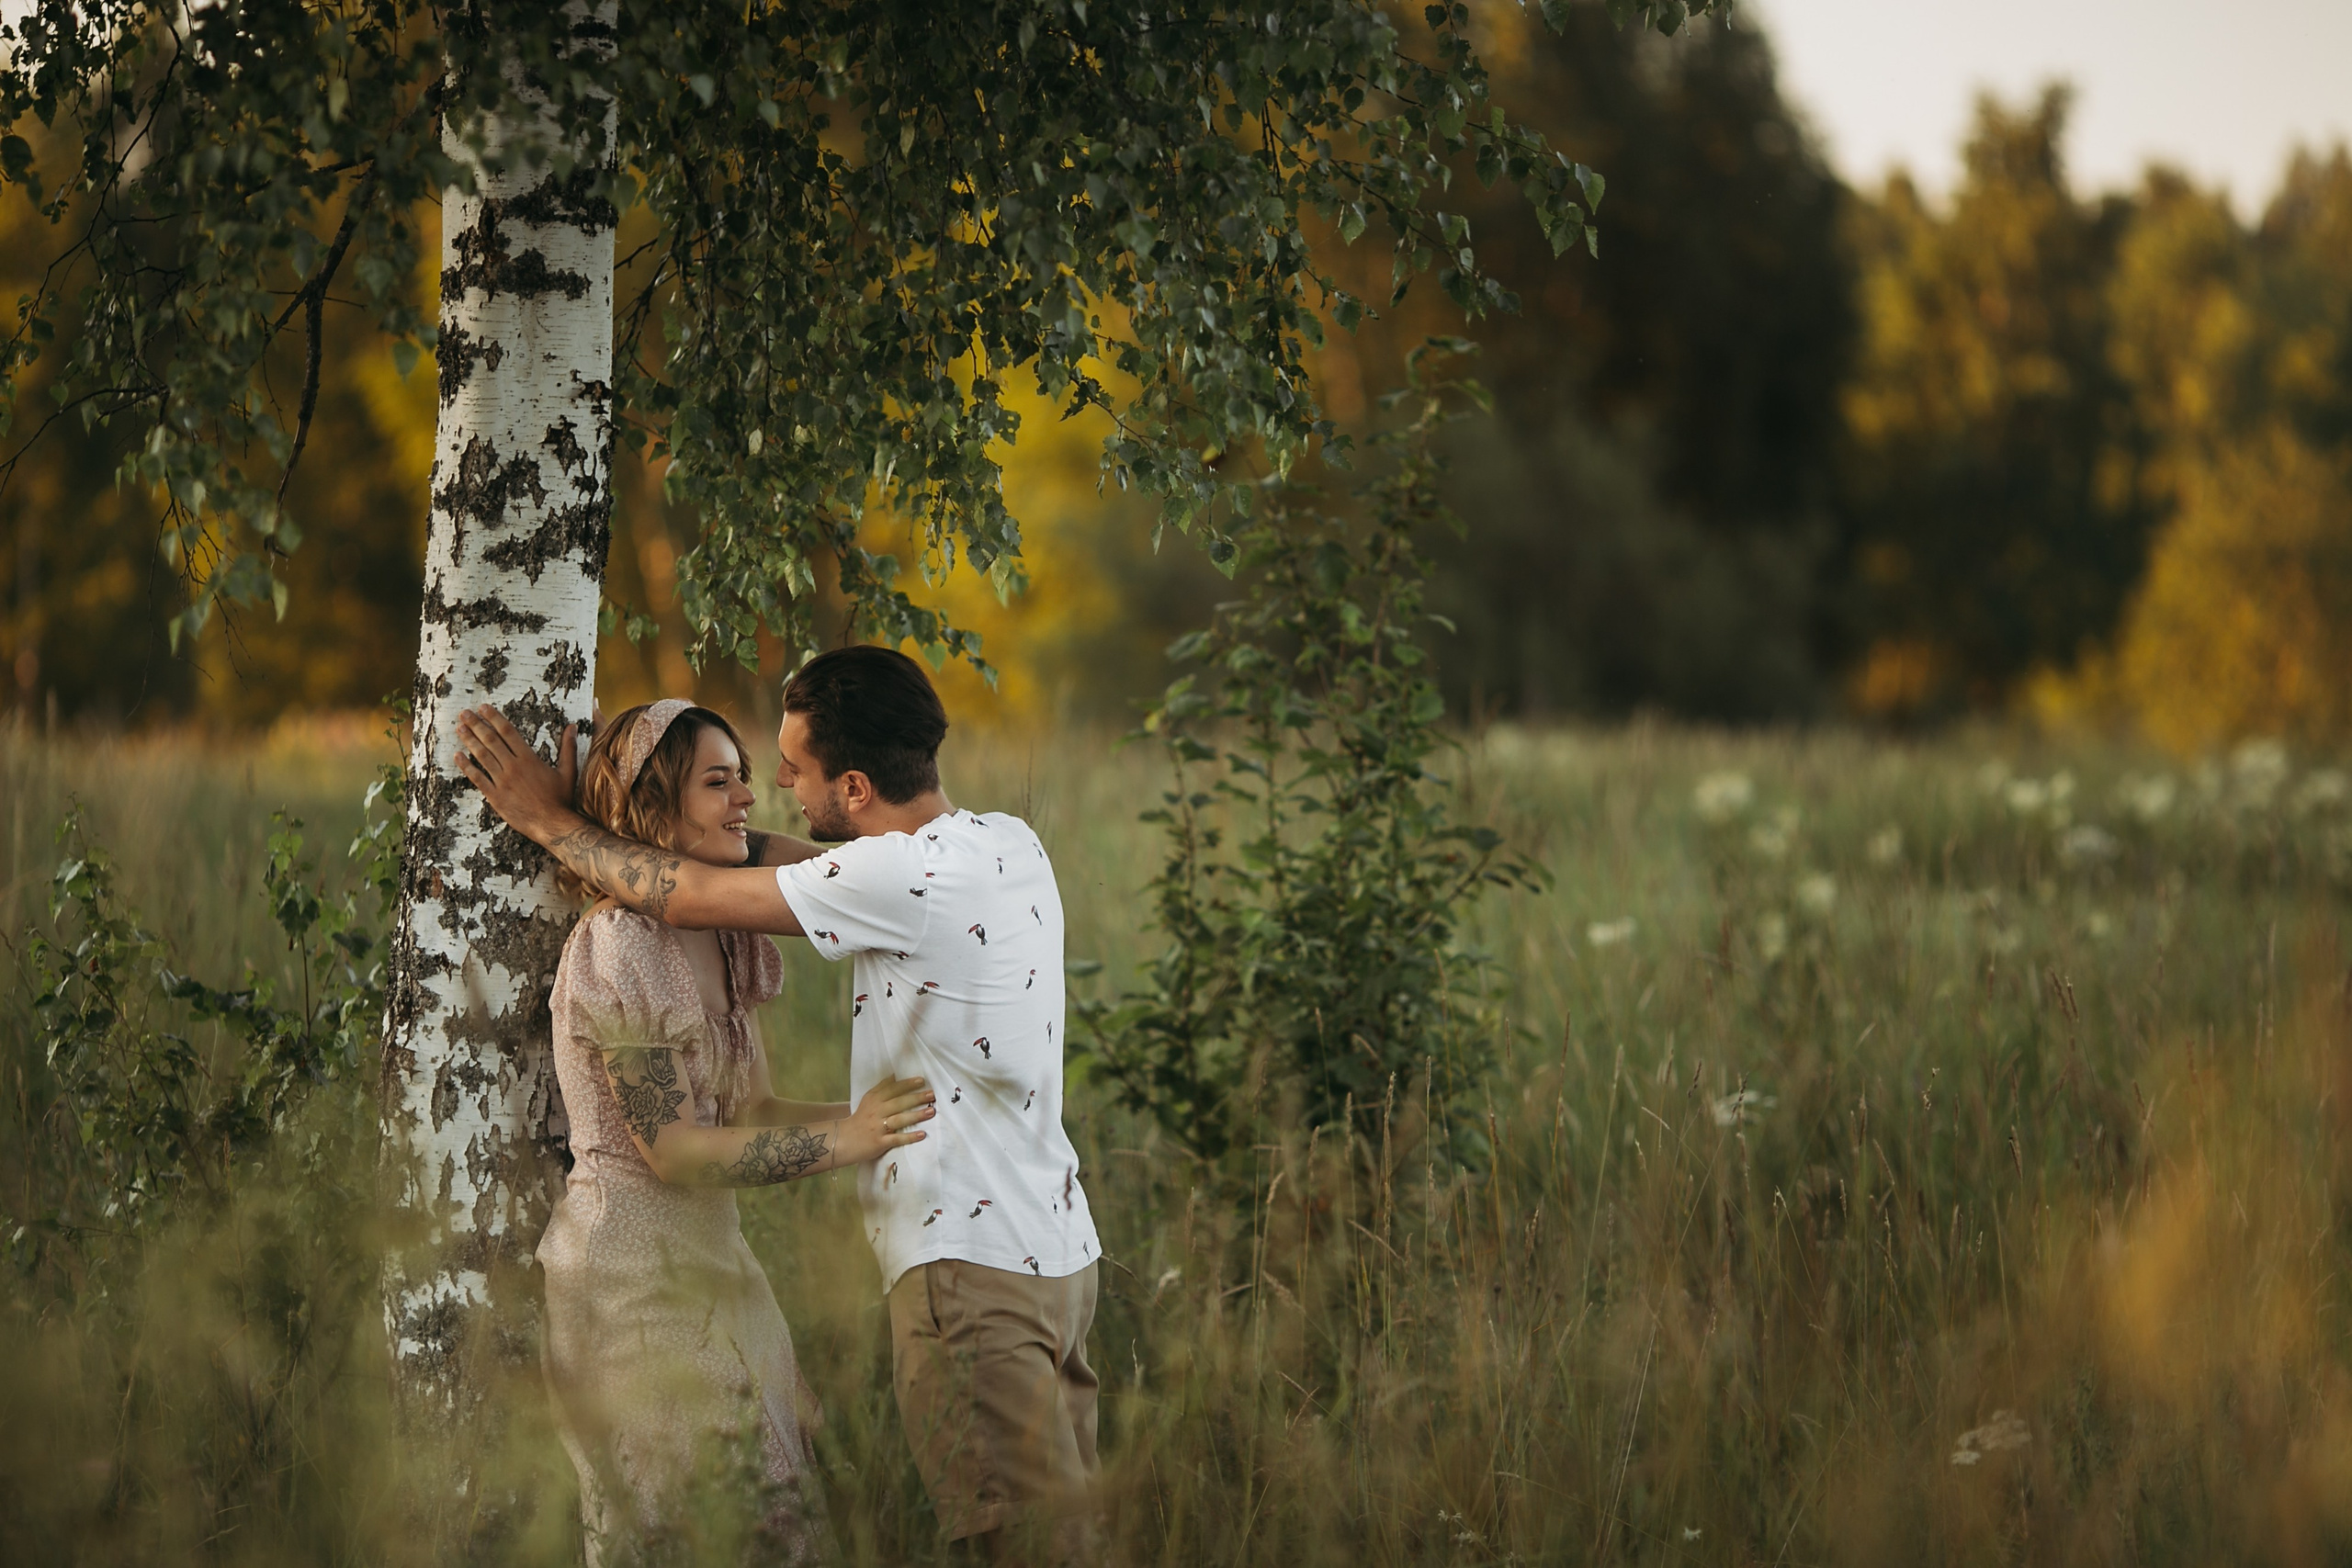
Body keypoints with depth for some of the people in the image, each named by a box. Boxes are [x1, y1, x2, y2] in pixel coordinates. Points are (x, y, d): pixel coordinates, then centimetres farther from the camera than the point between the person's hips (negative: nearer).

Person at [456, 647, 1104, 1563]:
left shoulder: (906, 876, -18)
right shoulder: (1007, 842, 10)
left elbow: (689, 898, -9)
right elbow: (794, 869, 22)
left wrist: (551, 820, 6)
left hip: (973, 1265, -9)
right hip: (1059, 1249, 9)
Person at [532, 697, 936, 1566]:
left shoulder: (715, 940, 12)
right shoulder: (621, 946, -17)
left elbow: (746, 1110, 11)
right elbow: (672, 1147, -19)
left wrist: (883, 1117, -1)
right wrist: (844, 1142, -24)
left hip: (702, 1254, 9)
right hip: (631, 1258, -9)